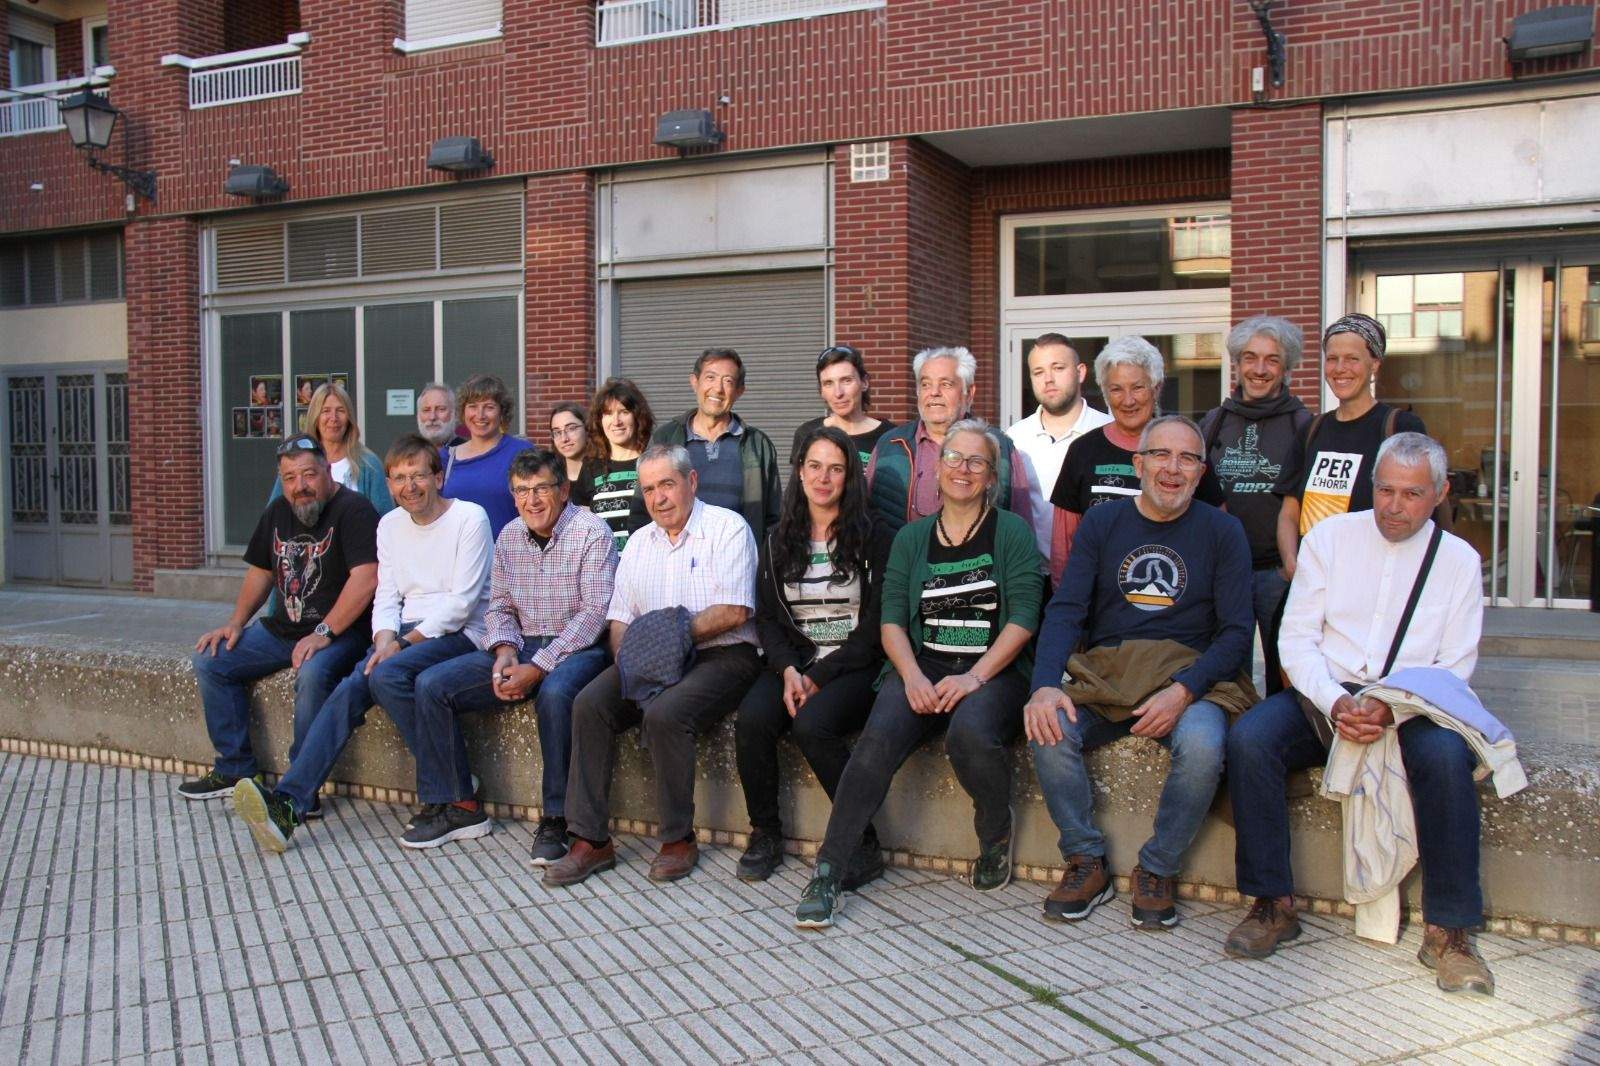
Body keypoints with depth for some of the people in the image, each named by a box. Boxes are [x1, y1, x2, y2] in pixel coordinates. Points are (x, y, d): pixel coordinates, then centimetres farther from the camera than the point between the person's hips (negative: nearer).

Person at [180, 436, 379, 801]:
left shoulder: (353, 509, -14)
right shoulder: (278, 512, 13)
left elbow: (366, 579, -25)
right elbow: (260, 571, 25)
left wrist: (323, 633, -27)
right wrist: (235, 622, 12)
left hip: (340, 630, -8)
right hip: (281, 629, 8)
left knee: (312, 673, -36)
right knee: (210, 660, 0)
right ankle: (235, 769, 7)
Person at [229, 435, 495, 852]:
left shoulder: (470, 518, -5)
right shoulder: (390, 525, 16)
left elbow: (462, 601, -11)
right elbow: (386, 596, 12)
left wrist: (409, 640, -14)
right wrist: (384, 638, -9)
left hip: (458, 632, -6)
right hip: (406, 632, 6)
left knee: (387, 675, -31)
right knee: (349, 689, -20)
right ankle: (287, 804, -27)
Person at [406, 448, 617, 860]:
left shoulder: (591, 532, -10)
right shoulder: (509, 537, 10)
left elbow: (594, 611, -16)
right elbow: (498, 608, 14)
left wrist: (537, 668, -22)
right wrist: (505, 651, -10)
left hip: (577, 648, -6)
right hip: (522, 646, 7)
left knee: (554, 693, -39)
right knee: (431, 685, -8)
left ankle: (555, 818, -24)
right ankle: (455, 804, 2)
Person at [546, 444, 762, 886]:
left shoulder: (727, 527, -2)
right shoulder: (639, 541, 19)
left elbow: (734, 612, -13)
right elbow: (619, 618, 14)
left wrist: (671, 635, -13)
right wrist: (627, 657, -7)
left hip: (721, 655, -6)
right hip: (652, 663, 6)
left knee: (664, 714, -32)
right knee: (589, 705, -17)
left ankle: (679, 840, -13)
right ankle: (590, 840, -12)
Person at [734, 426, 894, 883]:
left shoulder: (872, 537, -1)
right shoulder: (779, 540, 13)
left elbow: (876, 624, -5)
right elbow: (766, 617, 11)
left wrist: (820, 677, -11)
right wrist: (788, 669, -9)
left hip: (855, 665, -4)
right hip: (794, 661, 4)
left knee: (811, 724, -32)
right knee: (751, 719, -25)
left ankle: (864, 845, -16)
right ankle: (765, 835, -5)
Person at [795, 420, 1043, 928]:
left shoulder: (1012, 532, 7)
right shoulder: (912, 537, 16)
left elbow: (1023, 617, -3)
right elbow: (892, 618, 8)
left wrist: (976, 677, -16)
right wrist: (912, 675, -11)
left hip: (993, 670, -2)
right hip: (921, 665, 2)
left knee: (971, 734, -34)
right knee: (877, 741, -26)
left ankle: (996, 831, -1)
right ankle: (827, 873, -22)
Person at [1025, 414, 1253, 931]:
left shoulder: (1222, 531, 5)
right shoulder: (1102, 522, 8)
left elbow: (1236, 631, 0)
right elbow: (1064, 611, -1)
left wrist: (1183, 691, -18)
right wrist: (1045, 685, -20)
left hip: (1190, 673, -1)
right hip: (1102, 673, 1)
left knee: (1203, 745, -32)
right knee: (1048, 732, -27)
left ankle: (1156, 871, -7)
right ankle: (1086, 863, -4)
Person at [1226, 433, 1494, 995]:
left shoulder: (1459, 559, 7)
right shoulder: (1329, 537, 6)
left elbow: (1454, 668, 0)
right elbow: (1296, 639, 0)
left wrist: (1391, 708, -20)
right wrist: (1335, 703, -18)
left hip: (1410, 706, 0)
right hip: (1321, 696, 1)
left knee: (1446, 756, -33)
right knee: (1248, 740, -28)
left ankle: (1447, 930, -20)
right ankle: (1273, 905, -16)